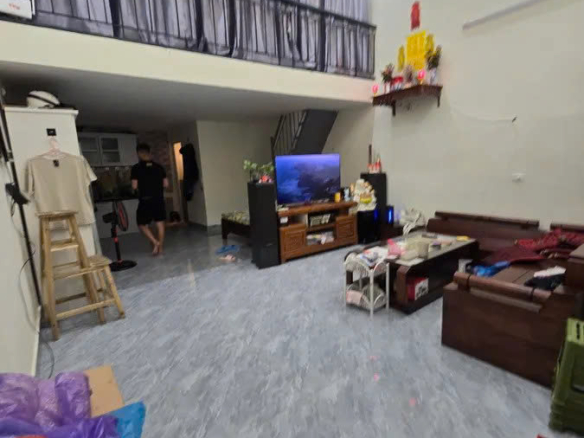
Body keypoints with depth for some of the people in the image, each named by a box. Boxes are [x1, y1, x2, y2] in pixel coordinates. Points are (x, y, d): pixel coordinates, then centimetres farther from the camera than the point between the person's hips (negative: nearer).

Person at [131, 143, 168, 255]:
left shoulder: (136, 168, -6)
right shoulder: (159, 167, 3)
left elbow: (134, 186, -9)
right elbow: (166, 184, 4)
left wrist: (142, 186, 12)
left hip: (145, 200, -3)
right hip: (159, 199, 3)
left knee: (142, 224, 12)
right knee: (160, 224, 8)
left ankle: (155, 242, -5)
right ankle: (160, 248, 12)